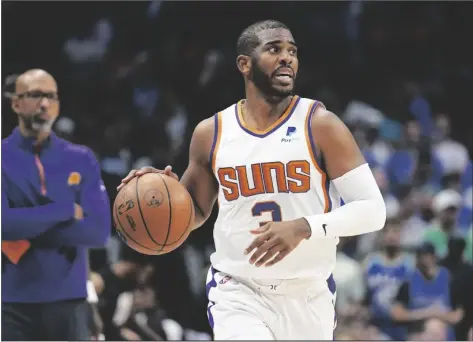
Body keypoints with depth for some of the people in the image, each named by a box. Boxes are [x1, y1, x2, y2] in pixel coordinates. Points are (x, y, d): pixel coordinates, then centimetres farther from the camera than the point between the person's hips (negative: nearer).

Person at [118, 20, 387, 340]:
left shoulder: (320, 125, -8)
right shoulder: (212, 133, 1)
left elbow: (373, 209, -12)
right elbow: (195, 213, 16)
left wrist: (303, 228, -27)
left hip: (308, 296, 0)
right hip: (238, 291, 0)